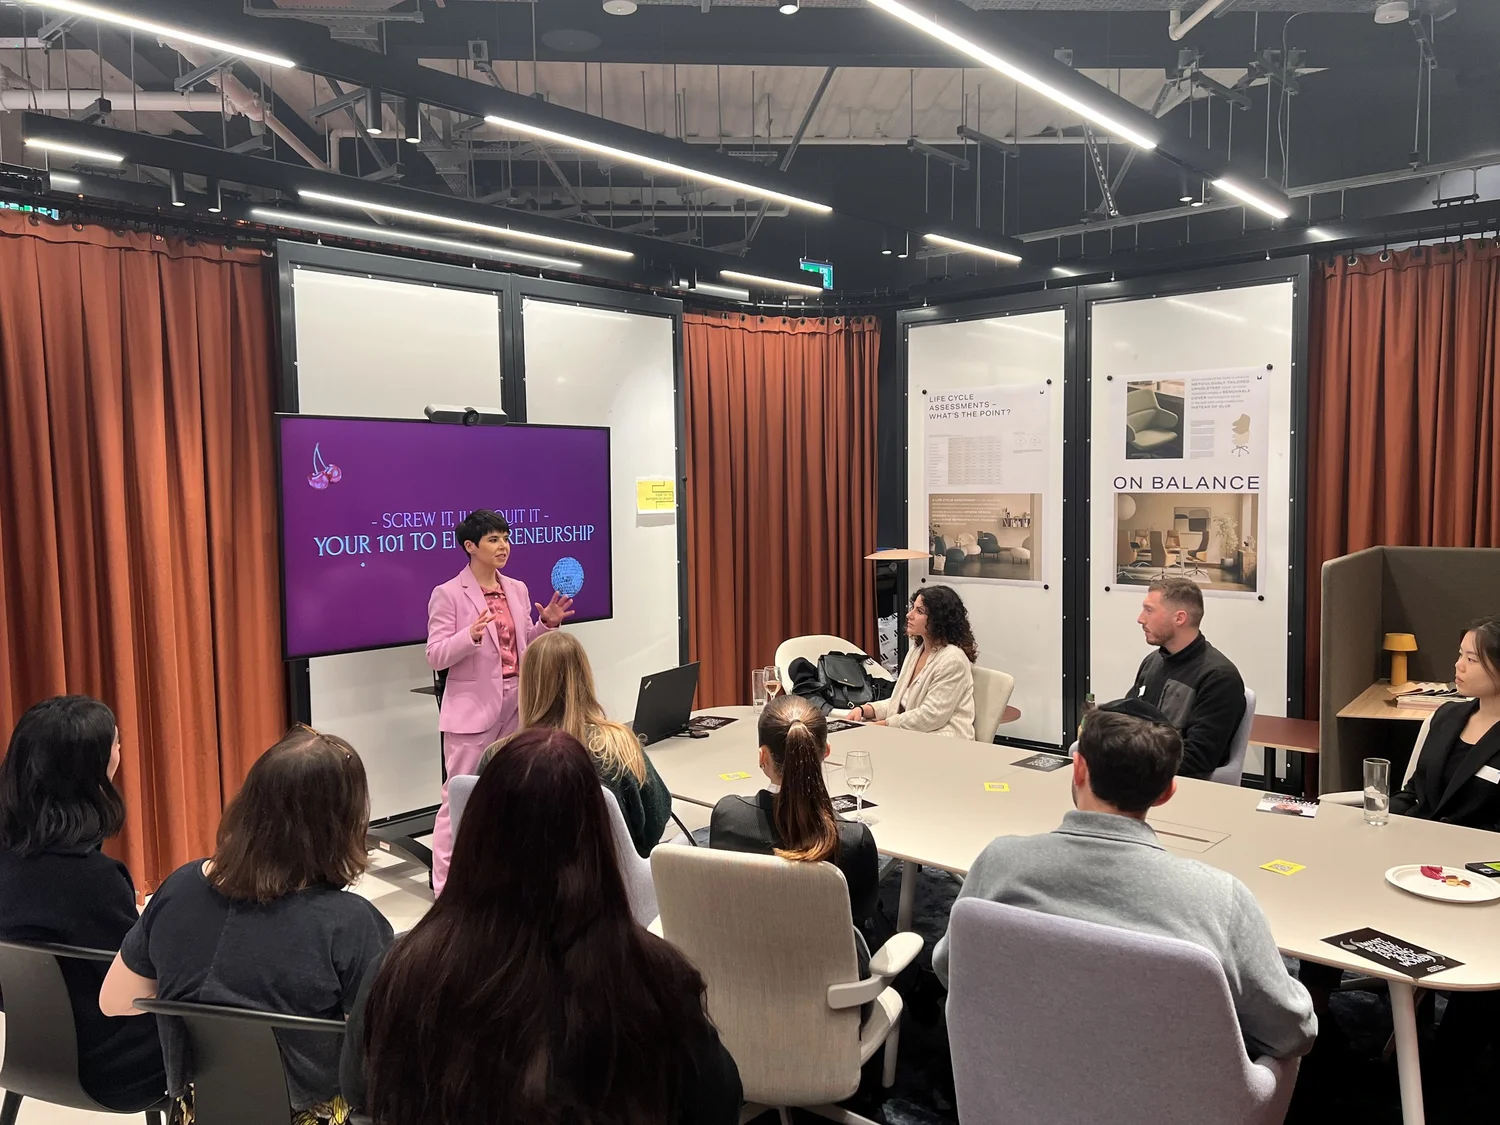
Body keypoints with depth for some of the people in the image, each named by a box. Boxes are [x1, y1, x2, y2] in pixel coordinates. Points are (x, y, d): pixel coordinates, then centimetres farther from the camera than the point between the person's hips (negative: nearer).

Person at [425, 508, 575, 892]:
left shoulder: (517, 590, 11)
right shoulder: (448, 594, -6)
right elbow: (436, 657, -10)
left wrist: (547, 623, 0)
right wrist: (471, 634, -26)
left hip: (517, 702, 6)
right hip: (474, 706, -6)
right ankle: (446, 885, 8)